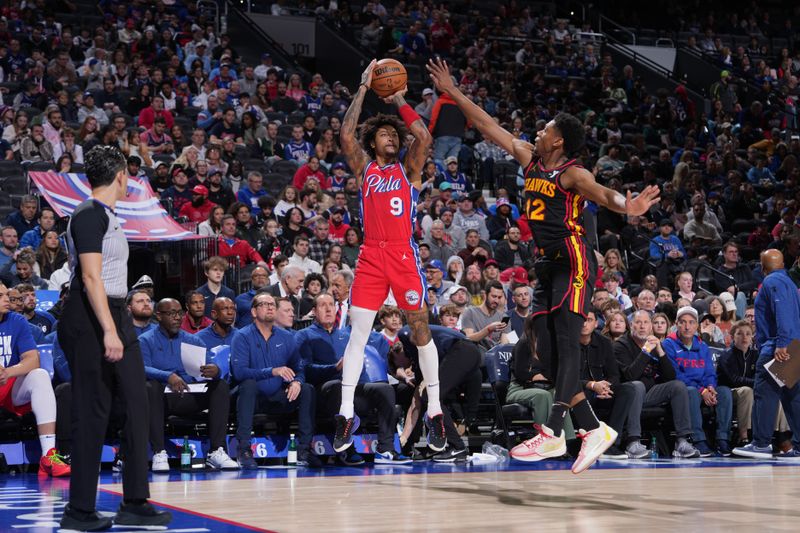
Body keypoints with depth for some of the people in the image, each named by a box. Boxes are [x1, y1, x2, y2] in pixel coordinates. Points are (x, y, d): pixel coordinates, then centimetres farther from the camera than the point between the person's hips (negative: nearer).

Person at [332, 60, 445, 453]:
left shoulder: (408, 169, 10)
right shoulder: (364, 168, 12)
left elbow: (423, 136, -7)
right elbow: (346, 134, -3)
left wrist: (398, 101, 2)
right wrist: (363, 89, -2)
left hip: (404, 254, -1)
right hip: (371, 255, 1)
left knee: (420, 329, 4)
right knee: (357, 332, -5)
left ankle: (434, 412, 11)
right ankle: (346, 414, -5)